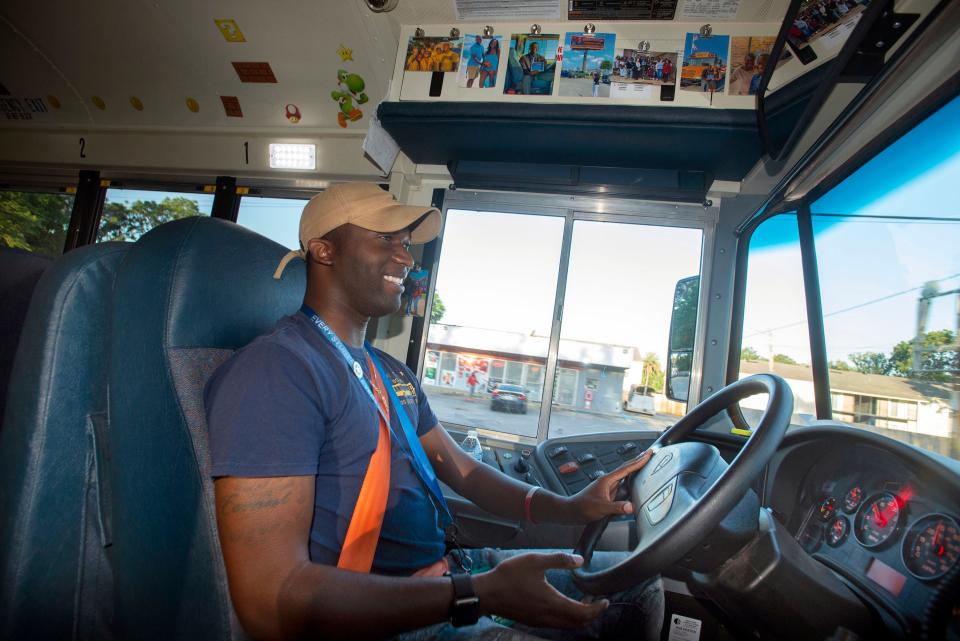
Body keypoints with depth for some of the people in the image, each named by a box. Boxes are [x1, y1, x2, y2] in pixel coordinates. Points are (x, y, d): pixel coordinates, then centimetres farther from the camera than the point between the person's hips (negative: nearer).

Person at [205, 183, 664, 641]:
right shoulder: (276, 369, -21)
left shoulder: (392, 374, 10)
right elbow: (272, 600, -26)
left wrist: (570, 508, -5)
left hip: (444, 573, 8)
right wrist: (482, 593, -27)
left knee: (635, 582, 13)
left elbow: (464, 471, 11)